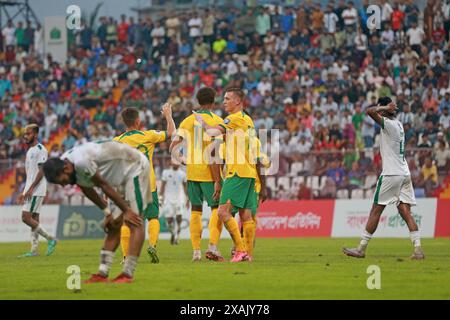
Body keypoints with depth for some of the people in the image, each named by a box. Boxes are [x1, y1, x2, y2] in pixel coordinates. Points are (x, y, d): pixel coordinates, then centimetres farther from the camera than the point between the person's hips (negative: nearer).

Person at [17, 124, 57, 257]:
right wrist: (24, 193, 20)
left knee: (26, 217, -15)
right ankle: (34, 250, 6)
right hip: (30, 191, 9)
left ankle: (50, 239, -9)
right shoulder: (30, 151, 20)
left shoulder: (40, 149, -9)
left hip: (37, 190, -9)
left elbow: (41, 171, -17)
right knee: (34, 219, 6)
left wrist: (31, 188, -21)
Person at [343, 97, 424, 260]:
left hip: (391, 174, -8)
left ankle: (361, 248, 6)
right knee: (405, 212, 2)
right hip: (405, 173, 8)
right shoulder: (398, 124, 14)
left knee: (376, 210, 0)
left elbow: (370, 111, -24)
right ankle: (418, 250, -8)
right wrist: (387, 108, 14)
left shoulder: (388, 124, -12)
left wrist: (385, 107, -10)